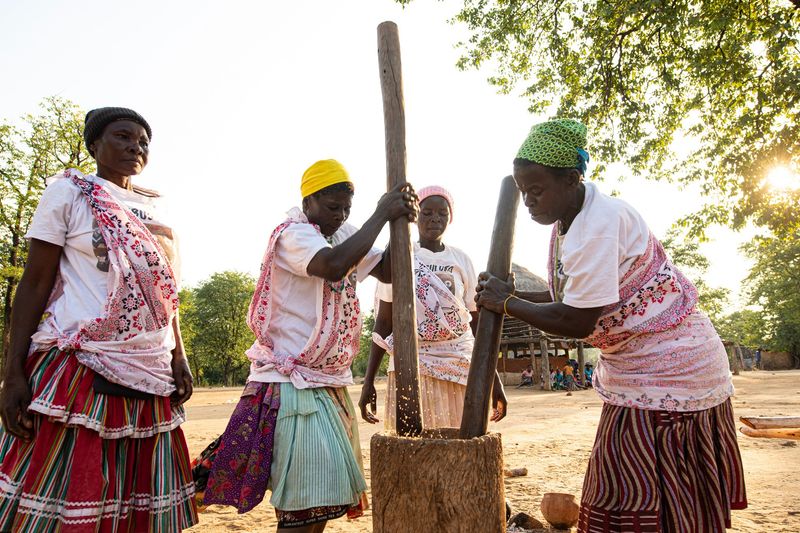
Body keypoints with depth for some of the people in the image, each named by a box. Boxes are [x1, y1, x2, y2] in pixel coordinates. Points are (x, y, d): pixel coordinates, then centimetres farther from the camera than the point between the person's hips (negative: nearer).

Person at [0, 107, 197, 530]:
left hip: (149, 376, 5)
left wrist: (178, 357, 10)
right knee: (56, 496, -2)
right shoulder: (69, 191, 2)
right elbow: (35, 283, -2)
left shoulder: (156, 208, 15)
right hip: (80, 366, -4)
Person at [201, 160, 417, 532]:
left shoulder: (343, 234, 10)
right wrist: (381, 214, -23)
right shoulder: (293, 235, -14)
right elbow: (334, 265, -34)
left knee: (323, 500, 15)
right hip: (294, 383, -8)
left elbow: (388, 271, 8)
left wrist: (401, 222, -7)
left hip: (331, 382, 8)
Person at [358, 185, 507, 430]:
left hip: (459, 364, 2)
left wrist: (494, 377, 4)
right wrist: (368, 380, 0)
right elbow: (383, 322, 3)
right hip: (411, 364, -1)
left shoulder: (461, 260, 6)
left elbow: (478, 321, 8)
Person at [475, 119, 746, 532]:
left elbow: (576, 322, -28)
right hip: (634, 369, 10)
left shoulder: (598, 223, -26)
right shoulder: (567, 221, 5)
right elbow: (571, 298, 10)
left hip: (669, 369, -9)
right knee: (625, 495, 16)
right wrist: (514, 295, -4)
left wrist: (506, 304, -16)